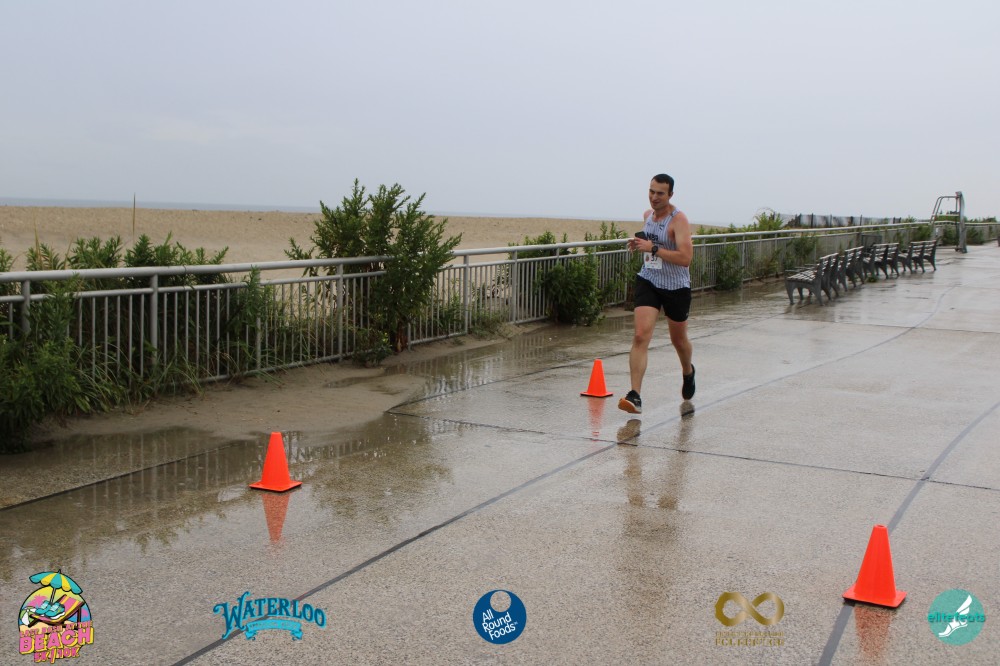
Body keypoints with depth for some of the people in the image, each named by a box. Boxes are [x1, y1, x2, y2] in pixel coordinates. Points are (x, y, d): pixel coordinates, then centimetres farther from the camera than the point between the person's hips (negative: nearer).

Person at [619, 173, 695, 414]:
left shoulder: (678, 220, -16)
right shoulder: (647, 215, 5)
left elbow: (685, 257, -27)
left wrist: (653, 248, -30)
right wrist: (639, 245, 4)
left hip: (676, 287, -4)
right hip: (648, 281, 4)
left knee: (678, 340, 16)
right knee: (641, 335, -15)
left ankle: (688, 371, 50)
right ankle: (635, 396, -21)